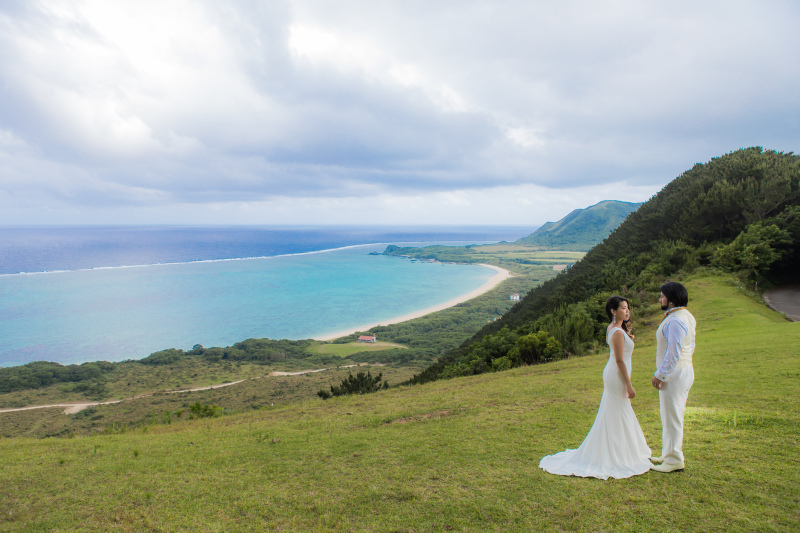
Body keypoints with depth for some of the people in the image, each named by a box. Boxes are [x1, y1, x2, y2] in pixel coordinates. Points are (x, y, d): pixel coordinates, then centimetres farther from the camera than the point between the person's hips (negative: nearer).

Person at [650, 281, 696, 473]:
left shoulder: (675, 321, -22)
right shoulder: (686, 317, 12)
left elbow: (673, 353, -24)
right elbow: (690, 347, 19)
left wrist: (659, 375, -18)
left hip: (674, 373, -11)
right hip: (684, 369, 11)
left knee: (672, 417, -1)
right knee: (672, 416, 19)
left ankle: (674, 461, 9)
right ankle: (669, 455, 30)